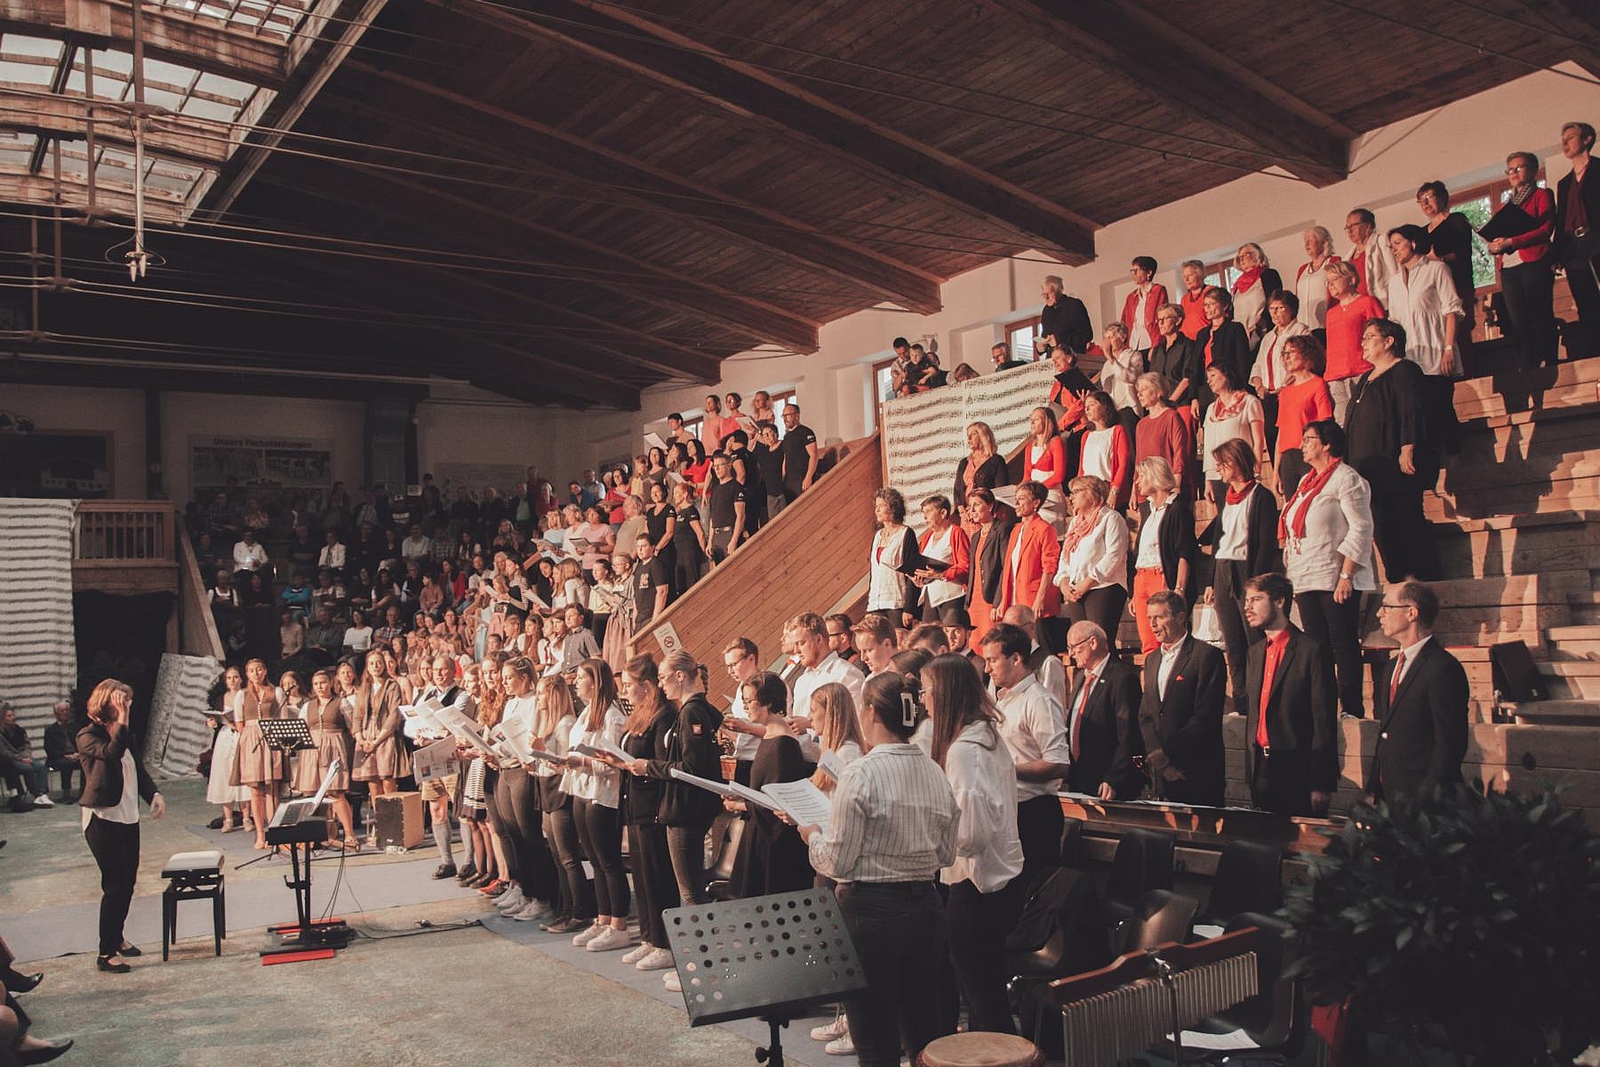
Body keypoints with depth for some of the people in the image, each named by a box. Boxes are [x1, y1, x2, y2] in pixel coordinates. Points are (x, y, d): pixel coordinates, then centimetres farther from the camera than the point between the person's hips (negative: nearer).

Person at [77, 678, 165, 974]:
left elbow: (138, 768, 15)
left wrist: (153, 794, -1)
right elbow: (112, 753, -32)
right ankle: (106, 954, 1)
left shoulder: (124, 735, 11)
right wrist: (122, 721, -28)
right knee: (115, 885, -8)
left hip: (128, 818, 8)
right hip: (102, 819, -8)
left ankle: (117, 937, 31)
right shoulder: (88, 736, -11)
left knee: (127, 882, 13)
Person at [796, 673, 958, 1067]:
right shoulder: (937, 774, 2)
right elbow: (946, 855, 11)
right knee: (924, 1035, 17)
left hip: (871, 911, -6)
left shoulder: (861, 774, -17)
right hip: (926, 909, 6)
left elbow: (838, 862, -14)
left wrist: (813, 836, 5)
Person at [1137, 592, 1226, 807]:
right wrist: (1157, 758, -4)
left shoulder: (1207, 655, -6)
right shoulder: (1152, 660, 16)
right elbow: (1145, 716, 13)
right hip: (1161, 773, 6)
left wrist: (1167, 753, -15)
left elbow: (1205, 717, -13)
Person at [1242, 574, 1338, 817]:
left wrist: (1322, 785, -14)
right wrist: (1250, 772, 13)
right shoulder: (1255, 653, 14)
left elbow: (1325, 723, -11)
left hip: (1297, 771, -6)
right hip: (1260, 772, 7)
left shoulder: (1311, 651, -8)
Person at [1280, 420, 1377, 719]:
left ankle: (1351, 711, -2)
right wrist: (1291, 577, 16)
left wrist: (1346, 576, -19)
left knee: (1343, 646, -5)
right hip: (1306, 581, 8)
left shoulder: (1346, 479, -6)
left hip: (1335, 581, -8)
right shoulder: (1306, 481, 20)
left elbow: (1361, 529, -13)